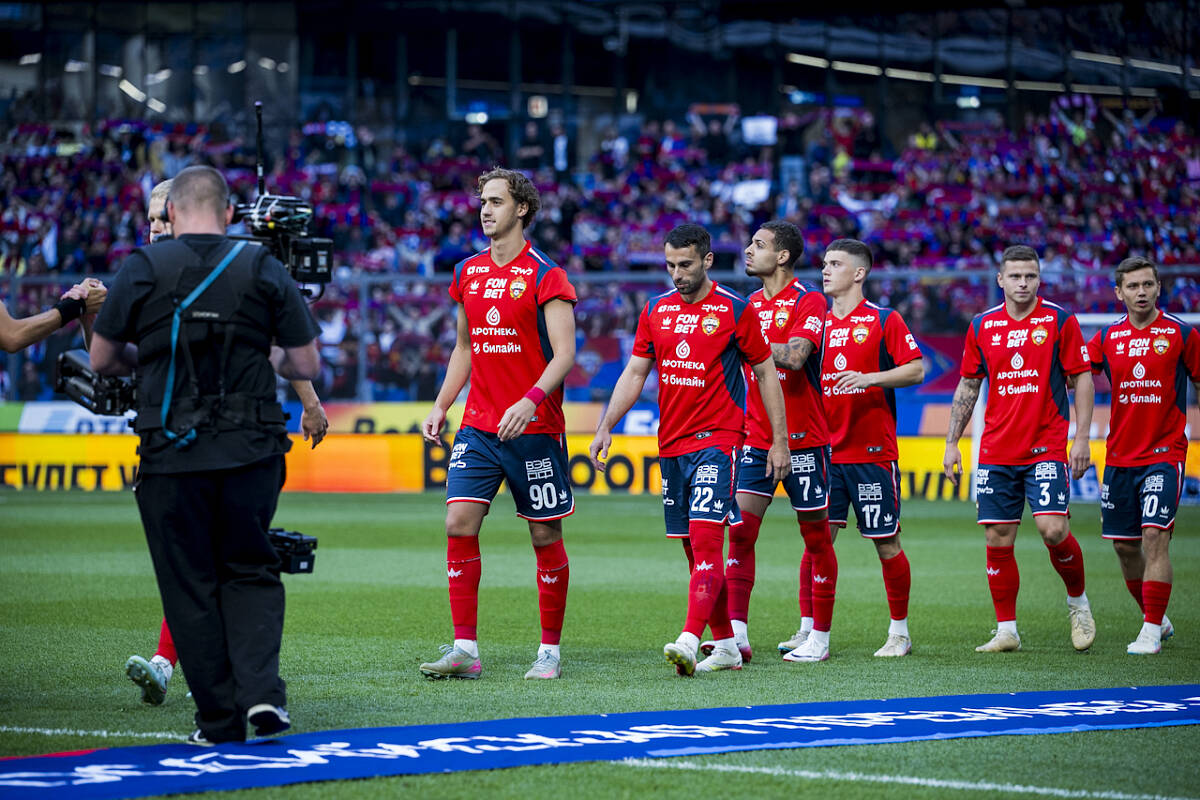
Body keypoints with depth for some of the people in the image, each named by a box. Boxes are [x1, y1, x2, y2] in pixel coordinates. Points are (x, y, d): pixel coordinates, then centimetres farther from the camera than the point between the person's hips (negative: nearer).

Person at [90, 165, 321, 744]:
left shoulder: (142, 268, -1)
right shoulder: (263, 269, 1)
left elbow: (102, 360, 5)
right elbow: (306, 365, 2)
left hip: (171, 455, -1)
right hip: (251, 451, 1)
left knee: (190, 586, 8)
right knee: (250, 572, 15)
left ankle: (219, 718, 8)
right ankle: (262, 691, -5)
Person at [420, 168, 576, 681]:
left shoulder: (544, 276, -7)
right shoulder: (468, 273, 11)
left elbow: (564, 354, -13)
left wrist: (530, 402, -27)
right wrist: (440, 406, 12)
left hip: (534, 428, -5)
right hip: (477, 427, 5)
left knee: (545, 536, 3)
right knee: (459, 524, -7)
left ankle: (550, 651, 13)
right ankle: (464, 649, -6)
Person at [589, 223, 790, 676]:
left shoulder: (734, 310, -3)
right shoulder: (656, 310, 10)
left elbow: (766, 373, 2)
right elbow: (634, 374, 13)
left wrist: (779, 442, 0)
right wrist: (606, 427, 2)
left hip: (717, 442, -6)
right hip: (671, 446, 6)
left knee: (706, 541, -17)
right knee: (695, 550, 8)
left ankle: (689, 642, -29)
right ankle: (726, 646, 16)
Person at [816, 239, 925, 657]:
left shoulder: (884, 320, -1)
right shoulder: (817, 322, 12)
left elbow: (916, 369, -7)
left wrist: (869, 378, -19)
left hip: (873, 451, -4)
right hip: (825, 451, 4)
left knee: (886, 543, 2)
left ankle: (899, 633, 15)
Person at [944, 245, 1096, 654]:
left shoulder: (1059, 320, -1)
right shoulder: (982, 326, 8)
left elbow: (1082, 379, 0)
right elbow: (967, 387, 15)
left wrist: (1081, 438, -8)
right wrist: (952, 443, 10)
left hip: (1047, 447, -3)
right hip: (996, 451, 3)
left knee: (1053, 529, -16)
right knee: (998, 540, 1)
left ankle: (1078, 601, 10)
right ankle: (1006, 631, 10)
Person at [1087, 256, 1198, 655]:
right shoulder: (1108, 337, 6)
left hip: (1164, 454, -4)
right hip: (1119, 456, 4)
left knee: (1155, 536, -16)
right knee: (1124, 544, 8)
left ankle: (1151, 633, -12)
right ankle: (1156, 619, 27)